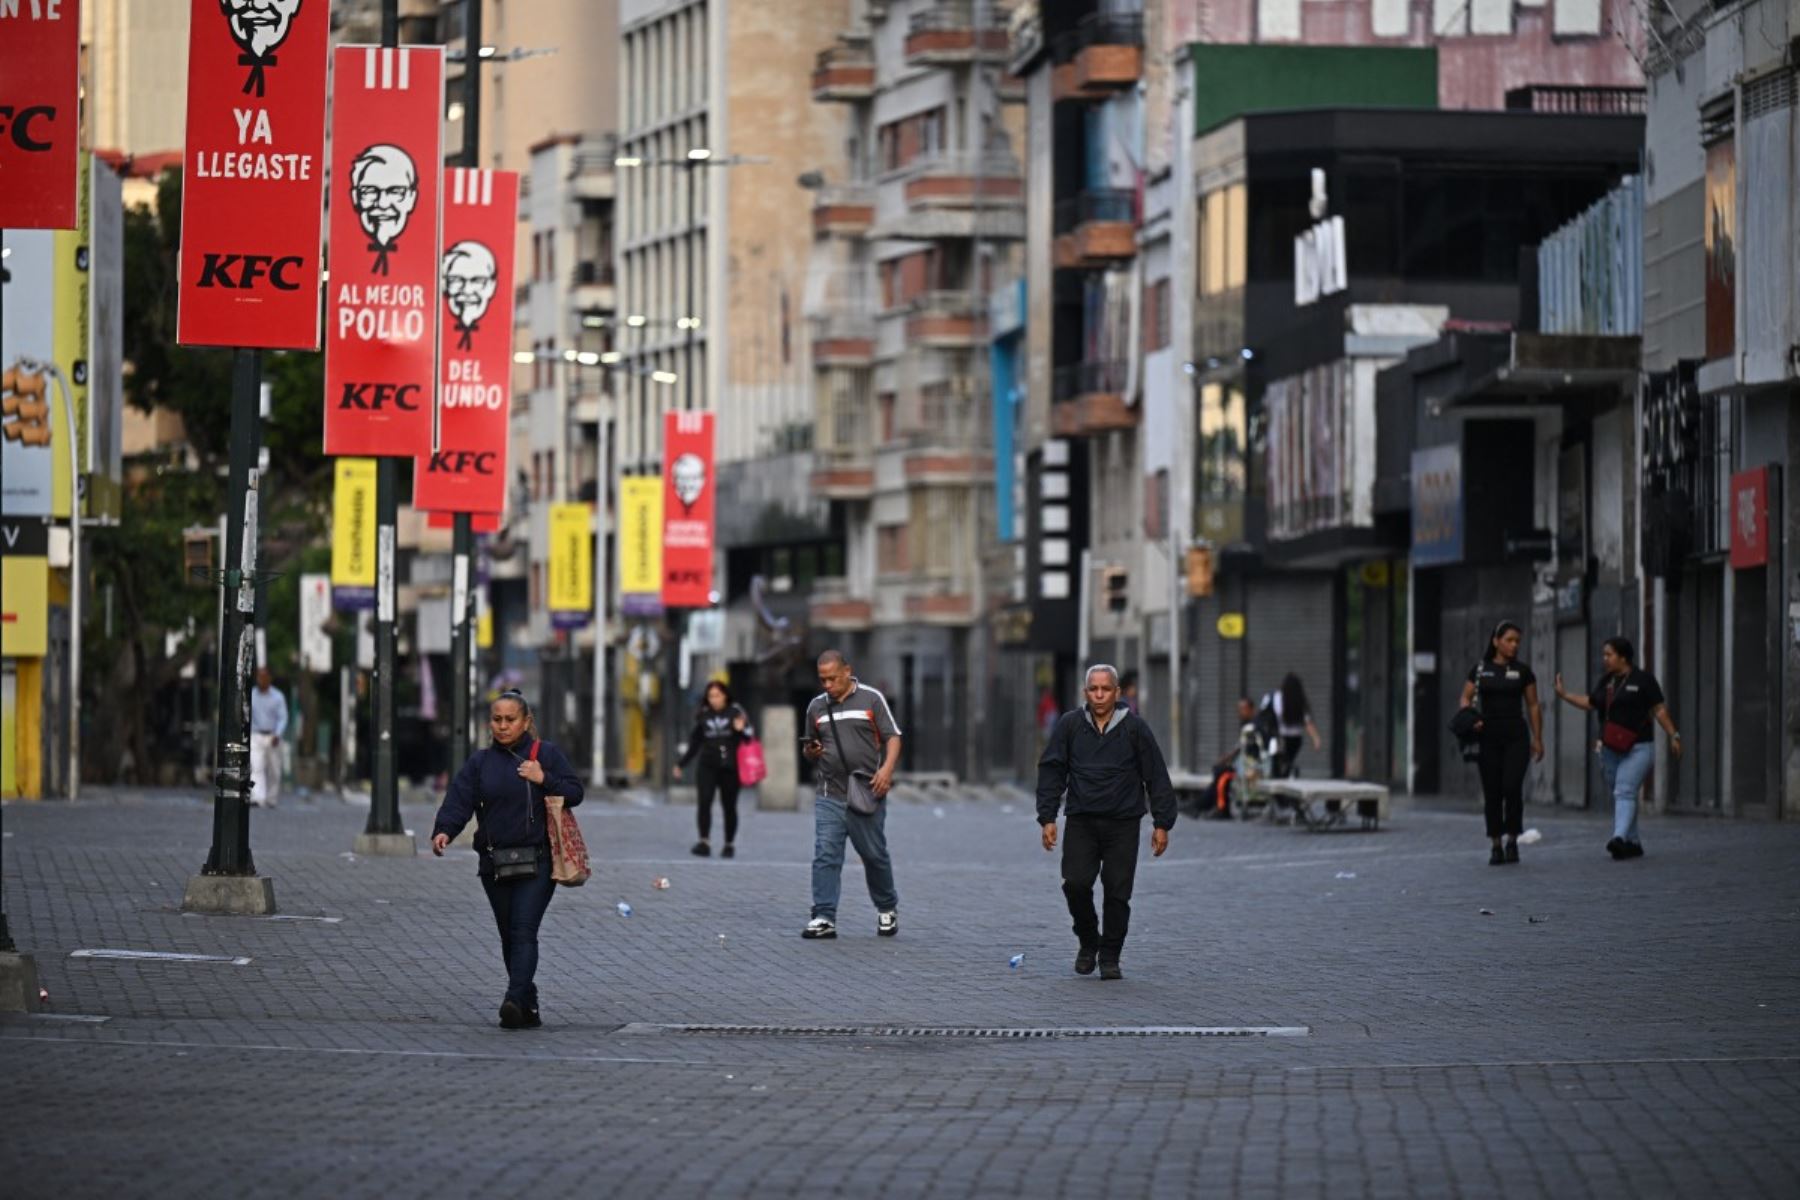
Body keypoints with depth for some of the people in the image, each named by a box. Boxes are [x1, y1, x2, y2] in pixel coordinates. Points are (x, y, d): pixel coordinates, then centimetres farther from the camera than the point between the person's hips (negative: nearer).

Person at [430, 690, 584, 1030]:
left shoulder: (546, 755, 4)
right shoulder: (480, 762, 9)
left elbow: (575, 792, 2)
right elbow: (459, 800, -4)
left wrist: (544, 780, -14)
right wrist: (444, 830, -22)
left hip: (536, 860, -4)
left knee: (523, 931, -16)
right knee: (509, 935, 8)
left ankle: (515, 1001, -28)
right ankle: (528, 1007, 17)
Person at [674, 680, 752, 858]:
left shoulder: (736, 713, 1)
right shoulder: (703, 716, 10)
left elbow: (749, 738, -1)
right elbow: (694, 743, 19)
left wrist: (742, 730, -23)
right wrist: (681, 764, 20)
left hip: (729, 768, -2)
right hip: (707, 766, 2)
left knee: (729, 806, 5)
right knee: (704, 801, -15)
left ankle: (730, 844, 18)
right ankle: (704, 841, -18)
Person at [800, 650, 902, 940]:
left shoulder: (871, 699, 2)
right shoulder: (816, 707, 12)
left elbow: (892, 737, -1)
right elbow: (811, 748, 21)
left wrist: (887, 768, -17)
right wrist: (811, 752, -3)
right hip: (829, 795, 3)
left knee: (874, 855, 7)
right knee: (825, 856, -8)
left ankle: (887, 909, 27)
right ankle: (824, 918, -10)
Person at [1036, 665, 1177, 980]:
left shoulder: (1134, 728, 1)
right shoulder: (1070, 725, 3)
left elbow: (1157, 777, 3)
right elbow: (1051, 772, 7)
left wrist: (1162, 824, 0)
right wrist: (1047, 817, -1)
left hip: (1123, 824, -1)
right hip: (1081, 822, 1)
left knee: (1117, 892, -3)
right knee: (1076, 883, -11)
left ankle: (1110, 957, 11)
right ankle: (1088, 942, 14)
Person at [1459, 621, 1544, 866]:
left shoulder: (1523, 670, 4)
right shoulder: (1480, 670, 5)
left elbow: (1533, 706, 8)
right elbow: (1466, 699, 8)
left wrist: (1538, 739, 5)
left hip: (1516, 737, -1)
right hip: (1488, 736, 1)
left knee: (1512, 788, -14)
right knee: (1492, 792, 1)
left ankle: (1512, 841, 0)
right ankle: (1495, 846, 8)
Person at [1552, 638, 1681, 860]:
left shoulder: (1643, 679, -5)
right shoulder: (1606, 681, 13)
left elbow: (1659, 709, -5)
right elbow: (1590, 704, 21)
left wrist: (1673, 735, -9)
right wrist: (1563, 694, 14)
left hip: (1637, 748, -7)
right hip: (1610, 749, 7)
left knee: (1624, 792, -20)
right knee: (1622, 797, 10)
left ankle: (1619, 838, -33)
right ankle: (1632, 843, 18)